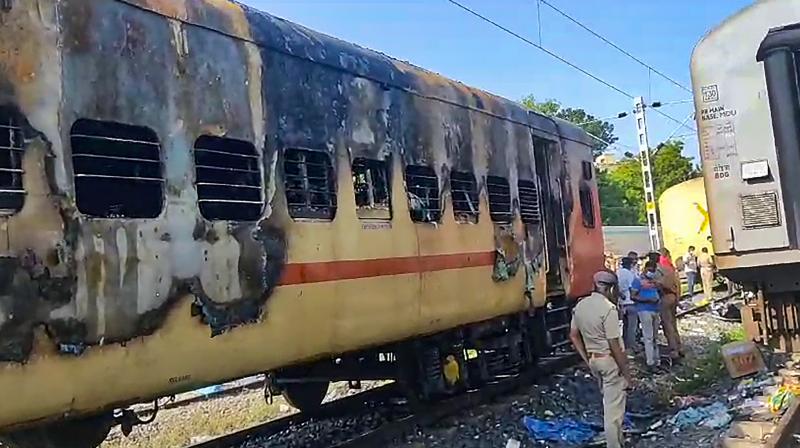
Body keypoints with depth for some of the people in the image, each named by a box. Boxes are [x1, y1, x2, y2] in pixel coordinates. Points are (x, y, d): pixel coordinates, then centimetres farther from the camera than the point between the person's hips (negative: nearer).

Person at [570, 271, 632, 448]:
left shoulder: (580, 305, 1)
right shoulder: (608, 308, -22)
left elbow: (573, 335, 8)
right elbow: (614, 345, -22)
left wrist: (587, 359, 14)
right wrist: (626, 373, -15)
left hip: (593, 359, 8)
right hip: (610, 360, -8)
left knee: (608, 401, 27)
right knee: (613, 407, 2)